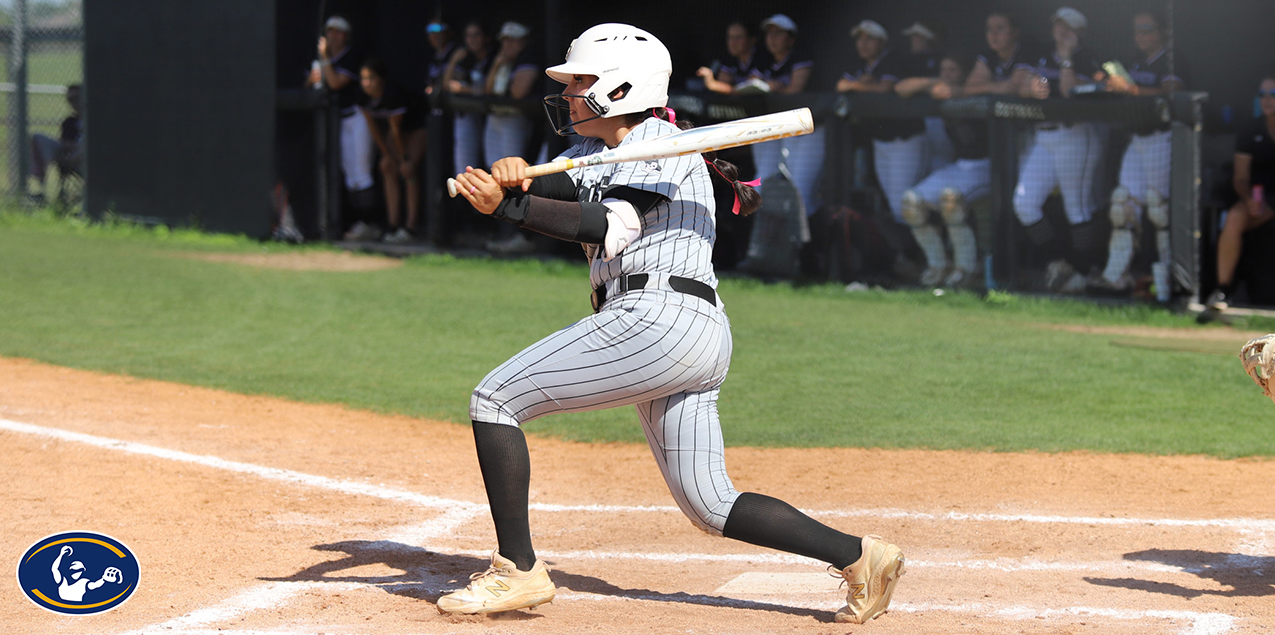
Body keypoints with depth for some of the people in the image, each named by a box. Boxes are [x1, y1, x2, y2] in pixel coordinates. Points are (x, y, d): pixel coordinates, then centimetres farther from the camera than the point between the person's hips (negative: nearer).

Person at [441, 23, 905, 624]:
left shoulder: (660, 142, -2)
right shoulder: (599, 150, 25)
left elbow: (610, 228, -18)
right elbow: (553, 190, 7)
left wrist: (507, 205, -26)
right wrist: (512, 175, -17)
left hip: (657, 320, -10)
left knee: (494, 399, -7)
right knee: (711, 506, 10)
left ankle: (517, 570, -7)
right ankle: (860, 556, 5)